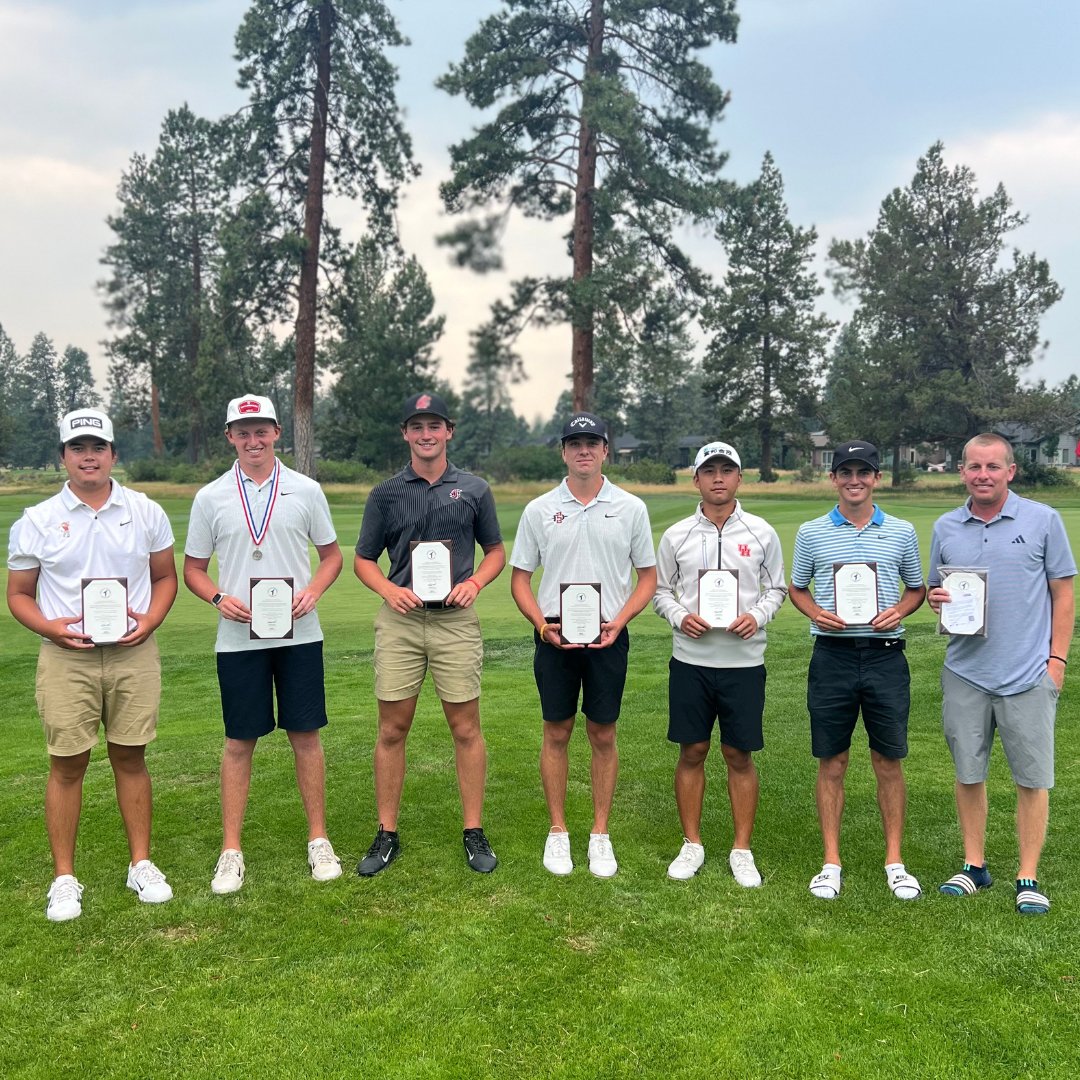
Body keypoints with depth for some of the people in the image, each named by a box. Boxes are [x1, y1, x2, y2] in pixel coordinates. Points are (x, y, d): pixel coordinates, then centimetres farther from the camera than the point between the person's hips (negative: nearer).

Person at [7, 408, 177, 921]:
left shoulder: (146, 512, 5)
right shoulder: (36, 521, 2)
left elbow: (165, 576, 12)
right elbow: (18, 594, 7)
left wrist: (150, 620, -6)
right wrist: (51, 627, -12)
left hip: (133, 653, 1)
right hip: (66, 655, -1)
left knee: (131, 757, 8)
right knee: (67, 764, 2)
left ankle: (141, 864, 21)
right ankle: (64, 878, 14)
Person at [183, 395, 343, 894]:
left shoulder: (306, 491, 3)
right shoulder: (210, 497, 3)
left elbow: (331, 554, 10)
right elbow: (193, 568, 9)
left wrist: (313, 591, -9)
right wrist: (219, 598, -11)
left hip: (299, 634, 0)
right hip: (238, 638, 0)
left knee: (306, 735, 6)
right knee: (239, 741, 5)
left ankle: (318, 839, 18)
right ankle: (231, 850, 16)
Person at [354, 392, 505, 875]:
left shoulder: (474, 489, 5)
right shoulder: (385, 493, 5)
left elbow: (496, 550, 13)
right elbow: (363, 559, 10)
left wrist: (474, 582, -7)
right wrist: (390, 590, -9)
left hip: (456, 621, 0)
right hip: (400, 621, 1)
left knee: (466, 728, 4)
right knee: (392, 729, 5)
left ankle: (474, 832, 16)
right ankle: (387, 835, 16)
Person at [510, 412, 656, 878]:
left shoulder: (631, 508, 2)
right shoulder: (539, 510, 3)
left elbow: (647, 576, 6)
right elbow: (519, 578, 6)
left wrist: (619, 622, -8)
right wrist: (543, 625, -9)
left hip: (608, 635, 0)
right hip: (554, 636, 0)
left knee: (603, 735, 7)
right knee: (556, 733, 7)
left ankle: (600, 834, 18)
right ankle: (558, 831, 19)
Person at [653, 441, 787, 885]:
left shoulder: (761, 532, 3)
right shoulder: (676, 535, 4)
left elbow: (777, 588, 8)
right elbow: (659, 590, 9)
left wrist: (757, 617, -11)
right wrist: (680, 617, -10)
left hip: (744, 661, 0)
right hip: (690, 660, 1)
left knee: (740, 756, 6)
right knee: (692, 752, 7)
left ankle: (742, 850, 18)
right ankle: (692, 844, 20)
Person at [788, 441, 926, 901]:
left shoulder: (902, 532, 5)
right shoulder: (811, 533, 4)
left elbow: (917, 588, 15)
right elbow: (796, 588, 13)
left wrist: (898, 612, -6)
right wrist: (817, 613, -7)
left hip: (885, 656, 1)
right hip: (832, 656, 0)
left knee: (889, 761, 7)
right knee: (832, 763, 6)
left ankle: (894, 861, 20)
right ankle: (831, 862, 16)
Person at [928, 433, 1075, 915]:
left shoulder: (1043, 520, -2)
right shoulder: (945, 528, 6)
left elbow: (1063, 592, 1)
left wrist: (1057, 658, -5)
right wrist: (935, 598, -8)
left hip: (1029, 674, -3)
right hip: (965, 672, 3)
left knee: (1032, 779, 3)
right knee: (968, 774, 10)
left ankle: (1028, 877, 15)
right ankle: (974, 866, 24)